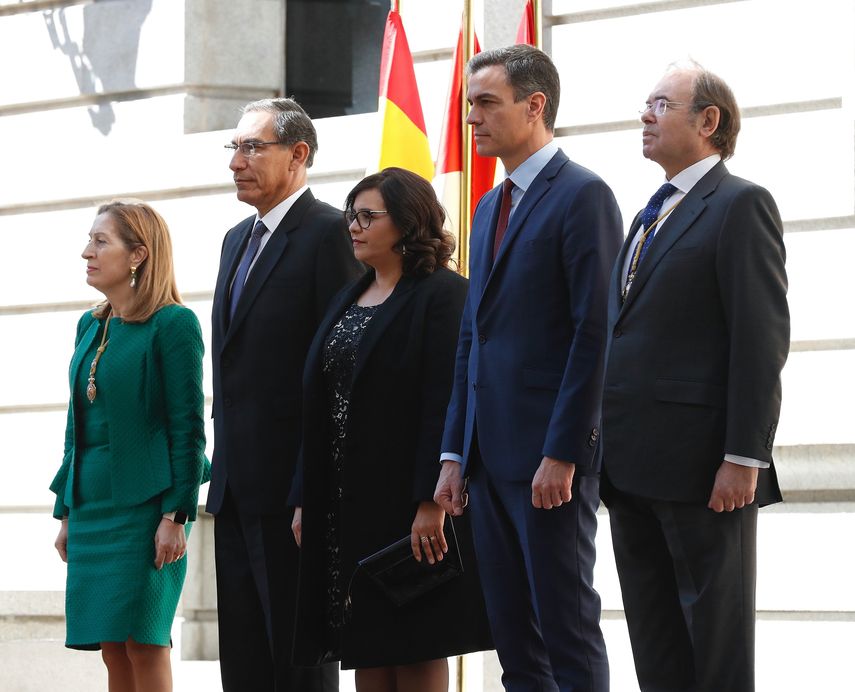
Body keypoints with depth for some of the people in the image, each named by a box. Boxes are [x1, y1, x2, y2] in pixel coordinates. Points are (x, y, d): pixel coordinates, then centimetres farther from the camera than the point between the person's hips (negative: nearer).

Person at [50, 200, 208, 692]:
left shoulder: (173, 324, -8)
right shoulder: (91, 327, 14)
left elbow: (188, 427, -11)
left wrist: (176, 517, -15)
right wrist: (67, 512, 16)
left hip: (145, 504, -7)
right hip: (93, 505, 7)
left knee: (143, 642, -9)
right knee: (112, 649, 5)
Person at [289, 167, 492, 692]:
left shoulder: (442, 294, -8)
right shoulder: (350, 301, 17)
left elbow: (446, 405, -16)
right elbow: (319, 407, 15)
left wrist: (432, 502, -23)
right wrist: (306, 499, 11)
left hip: (407, 504, -7)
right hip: (346, 505, 8)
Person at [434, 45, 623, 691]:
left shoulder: (583, 195, -8)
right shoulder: (491, 207, 19)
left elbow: (595, 334, -14)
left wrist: (561, 455, -19)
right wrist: (455, 453, 14)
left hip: (550, 459, -8)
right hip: (492, 458, 8)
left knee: (568, 632, -5)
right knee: (514, 640, 8)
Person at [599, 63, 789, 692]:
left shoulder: (739, 206, -6)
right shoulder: (651, 217, 21)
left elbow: (762, 339, -13)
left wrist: (744, 458, -20)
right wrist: (613, 457, 14)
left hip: (701, 468, -9)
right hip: (635, 471, 9)